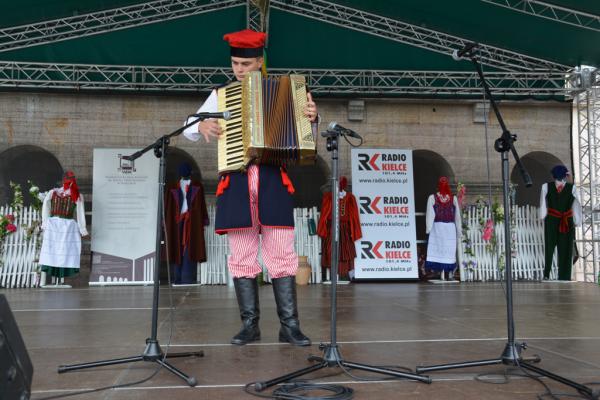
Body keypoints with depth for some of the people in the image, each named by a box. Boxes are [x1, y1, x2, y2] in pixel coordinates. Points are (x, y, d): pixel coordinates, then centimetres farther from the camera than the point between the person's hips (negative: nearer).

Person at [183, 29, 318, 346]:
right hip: (236, 182, 1)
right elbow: (187, 130, 16)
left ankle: (289, 325, 3)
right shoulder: (220, 95, 13)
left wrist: (310, 119, -10)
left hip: (273, 181, -1)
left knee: (281, 254, -3)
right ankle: (249, 324, 12)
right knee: (242, 256, 3)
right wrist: (202, 126, -6)